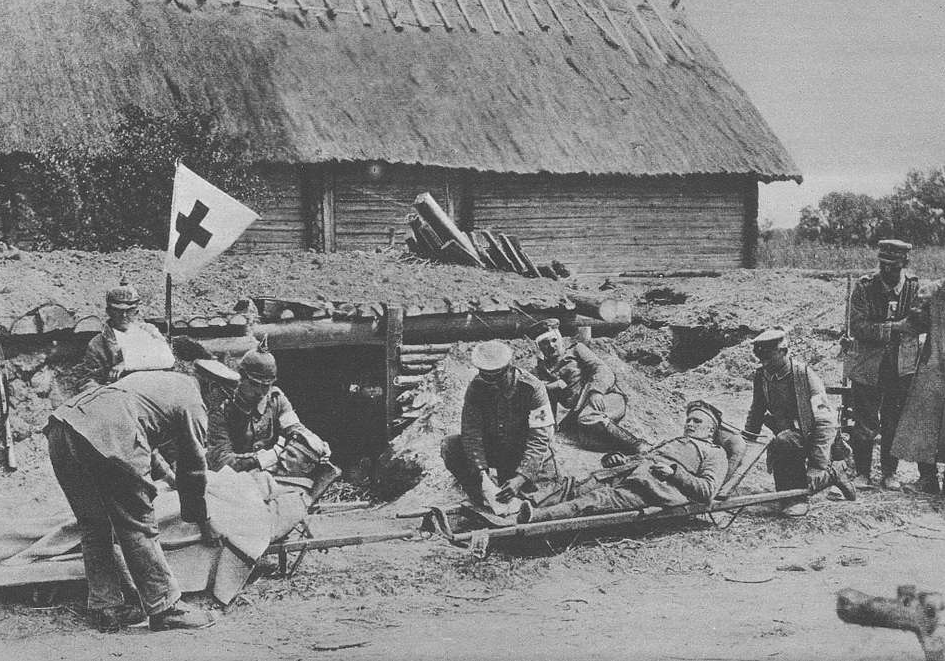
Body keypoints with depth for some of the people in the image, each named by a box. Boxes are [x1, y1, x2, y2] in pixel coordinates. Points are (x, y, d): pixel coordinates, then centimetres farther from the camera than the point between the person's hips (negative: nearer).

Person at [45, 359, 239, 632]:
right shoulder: (193, 405, 10)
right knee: (138, 527, 2)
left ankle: (106, 607, 22)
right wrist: (204, 523, 27)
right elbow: (194, 468, 16)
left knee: (95, 527, 17)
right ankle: (164, 608, 8)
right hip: (106, 438, -9)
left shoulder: (160, 378, 34)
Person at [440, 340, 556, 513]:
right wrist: (482, 474, -34)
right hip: (490, 448, 2)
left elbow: (539, 438, -28)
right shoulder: (476, 387, -15)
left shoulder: (532, 388, -23)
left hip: (521, 451, -2)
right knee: (449, 446, -22)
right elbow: (471, 433, -19)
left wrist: (520, 478, -40)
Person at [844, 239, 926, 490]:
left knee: (894, 423, 8)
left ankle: (890, 472, 22)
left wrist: (918, 317, -28)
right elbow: (857, 327, -15)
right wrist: (893, 327, -23)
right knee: (865, 425, 2)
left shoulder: (914, 288, 0)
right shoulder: (864, 287, -7)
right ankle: (862, 472, 17)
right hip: (867, 366, -2)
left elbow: (923, 324, -5)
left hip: (902, 367, 2)